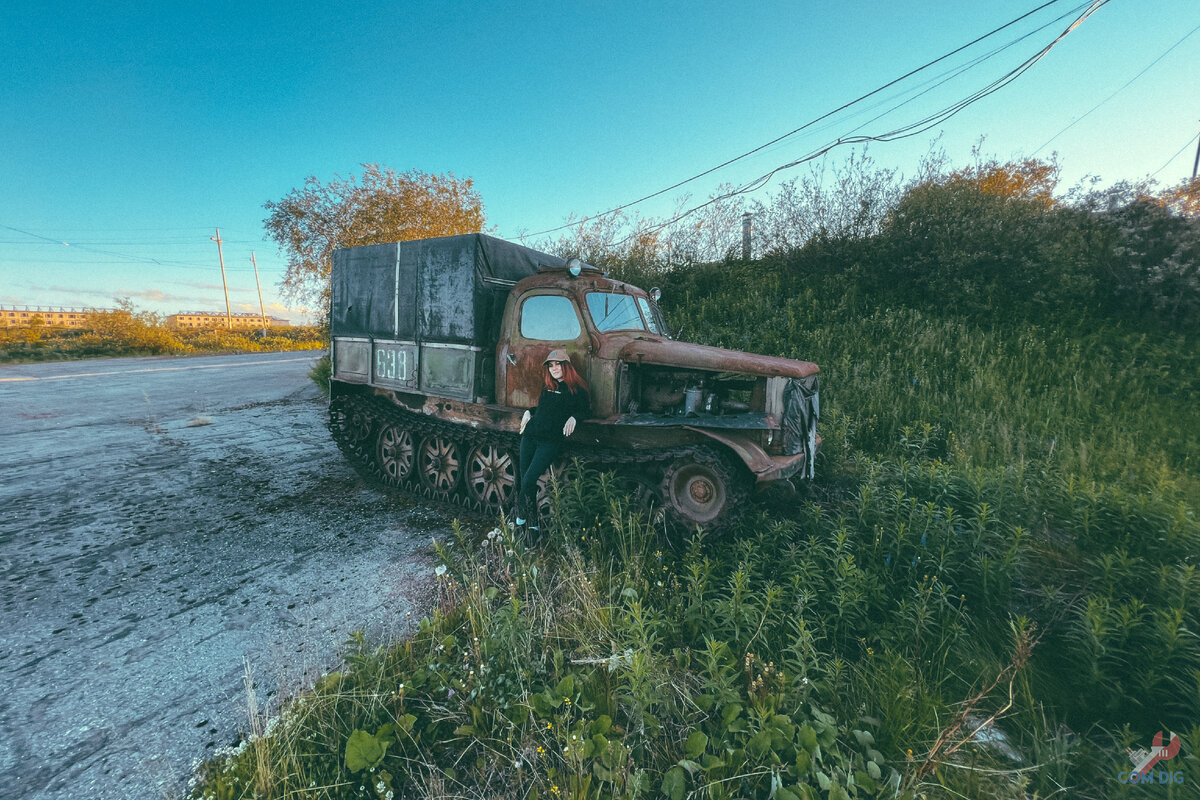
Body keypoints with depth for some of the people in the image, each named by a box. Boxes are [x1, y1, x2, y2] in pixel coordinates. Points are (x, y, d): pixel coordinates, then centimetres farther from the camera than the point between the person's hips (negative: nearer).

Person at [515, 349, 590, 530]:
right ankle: (531, 524, 13)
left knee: (528, 481, -14)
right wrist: (529, 411, 17)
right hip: (530, 435, 6)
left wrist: (573, 417, -10)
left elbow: (584, 410, 9)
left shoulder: (576, 390, 3)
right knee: (524, 480, 2)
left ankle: (523, 519, 2)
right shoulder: (547, 386, 19)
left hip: (551, 440, -5)